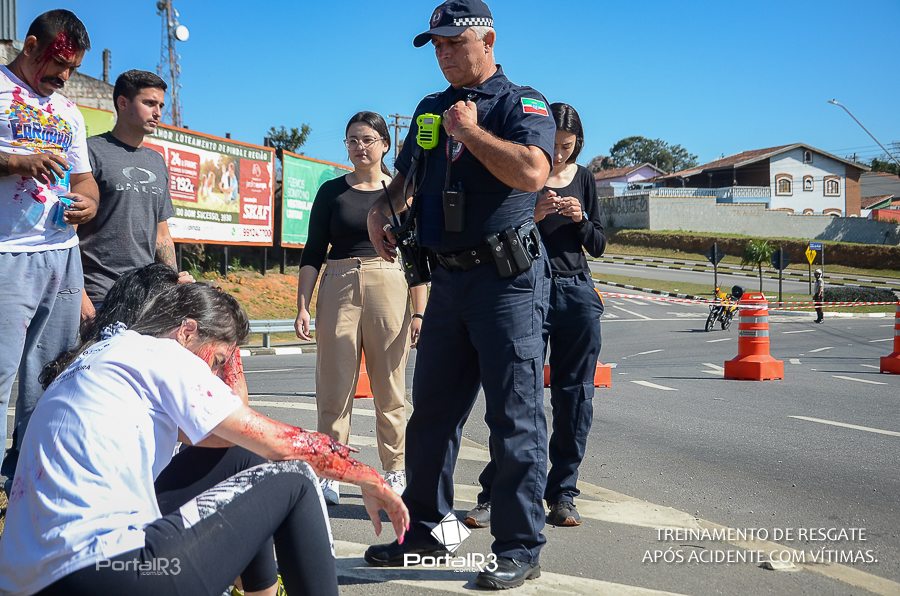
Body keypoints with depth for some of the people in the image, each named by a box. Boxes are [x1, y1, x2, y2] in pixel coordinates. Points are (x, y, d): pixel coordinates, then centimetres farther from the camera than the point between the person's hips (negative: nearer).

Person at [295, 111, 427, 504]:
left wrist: (419, 311, 1)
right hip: (338, 289, 1)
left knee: (389, 391, 3)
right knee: (334, 390, -1)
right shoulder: (332, 191, 9)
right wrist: (303, 307, -1)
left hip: (388, 288, 0)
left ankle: (395, 474, 13)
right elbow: (313, 254, 8)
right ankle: (329, 474, 6)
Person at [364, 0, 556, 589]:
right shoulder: (431, 109, 17)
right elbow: (405, 177, 29)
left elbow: (531, 172, -24)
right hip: (449, 278, 7)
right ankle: (423, 531, 25)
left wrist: (470, 129, -13)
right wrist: (381, 210, 8)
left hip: (508, 277, -7)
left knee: (515, 418, -3)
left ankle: (520, 549, 6)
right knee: (430, 413, 12)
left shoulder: (521, 103, -4)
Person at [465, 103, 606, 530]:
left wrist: (581, 220, -7)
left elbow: (598, 246, 13)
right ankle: (493, 495, 1)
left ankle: (562, 495, 12)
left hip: (577, 294, 4)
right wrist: (533, 214, -17)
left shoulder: (583, 178, 11)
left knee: (574, 396, 3)